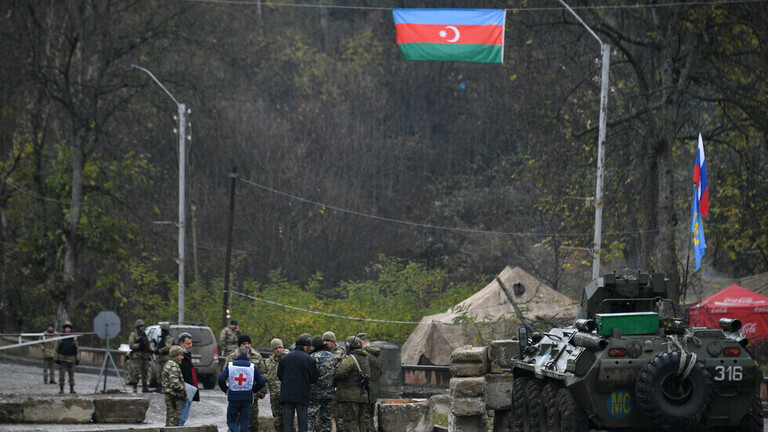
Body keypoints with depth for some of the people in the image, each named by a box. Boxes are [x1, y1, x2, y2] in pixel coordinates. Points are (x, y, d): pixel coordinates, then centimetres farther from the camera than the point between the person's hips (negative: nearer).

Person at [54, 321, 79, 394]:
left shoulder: (74, 338, 6)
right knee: (61, 374, -3)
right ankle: (61, 389, 3)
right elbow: (56, 348, 2)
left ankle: (72, 389, 9)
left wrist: (76, 359, 6)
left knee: (71, 375, 2)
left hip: (71, 359, 1)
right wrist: (57, 358, -6)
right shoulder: (60, 337, 1)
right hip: (62, 359, -1)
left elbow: (76, 349, 10)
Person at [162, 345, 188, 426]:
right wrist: (184, 394, -17)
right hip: (174, 398, -10)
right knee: (173, 420, -8)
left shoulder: (168, 364, 14)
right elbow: (175, 384, -29)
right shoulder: (173, 367, -18)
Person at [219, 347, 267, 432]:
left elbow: (221, 379, -9)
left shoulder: (230, 365, 0)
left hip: (233, 398, -1)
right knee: (244, 423, 8)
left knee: (231, 421, 9)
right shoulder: (253, 367, 1)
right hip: (247, 398, 1)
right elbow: (261, 382, -1)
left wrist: (225, 390, 8)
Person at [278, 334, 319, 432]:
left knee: (287, 420, 4)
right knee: (302, 420, 4)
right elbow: (314, 377, -2)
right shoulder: (309, 359, -6)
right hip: (302, 394, -2)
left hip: (287, 393, 2)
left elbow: (279, 375, 7)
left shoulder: (285, 357, 3)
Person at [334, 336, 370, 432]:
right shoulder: (365, 358, 15)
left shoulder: (350, 359, -12)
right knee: (360, 423, 13)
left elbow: (340, 373, -26)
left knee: (350, 424, -7)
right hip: (363, 396, 8)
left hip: (350, 397, -8)